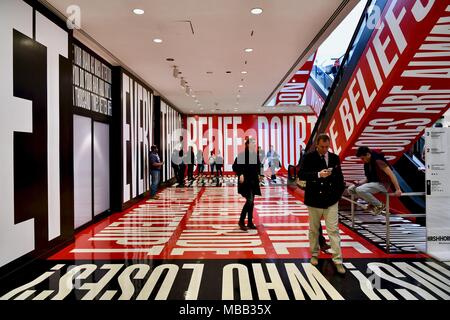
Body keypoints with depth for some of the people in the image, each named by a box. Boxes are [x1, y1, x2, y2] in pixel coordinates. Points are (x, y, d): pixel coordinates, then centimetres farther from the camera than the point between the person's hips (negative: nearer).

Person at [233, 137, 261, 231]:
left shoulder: (255, 155, 8)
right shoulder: (242, 155, -10)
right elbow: (235, 166, -10)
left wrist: (258, 175, 8)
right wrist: (240, 174, -21)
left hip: (254, 182, 7)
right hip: (245, 182, -7)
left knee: (251, 202, 10)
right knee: (249, 201, -14)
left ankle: (250, 223, 19)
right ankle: (241, 221, 0)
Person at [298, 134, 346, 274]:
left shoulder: (334, 158, 4)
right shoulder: (308, 157, -5)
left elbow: (340, 177, 11)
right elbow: (301, 174, -15)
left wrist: (339, 192, 2)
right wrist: (318, 174, -26)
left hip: (331, 200, 2)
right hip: (314, 199, -1)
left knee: (333, 230, 0)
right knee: (314, 230, 13)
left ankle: (338, 261, 6)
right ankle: (314, 254, 30)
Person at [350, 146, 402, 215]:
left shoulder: (378, 161, -19)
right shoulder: (367, 163, 7)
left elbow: (391, 174, -21)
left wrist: (398, 189, -25)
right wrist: (359, 183, -5)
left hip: (382, 184, -9)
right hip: (373, 183, 9)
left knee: (359, 190, -30)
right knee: (351, 189, -1)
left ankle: (379, 205, -10)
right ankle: (372, 203, 5)